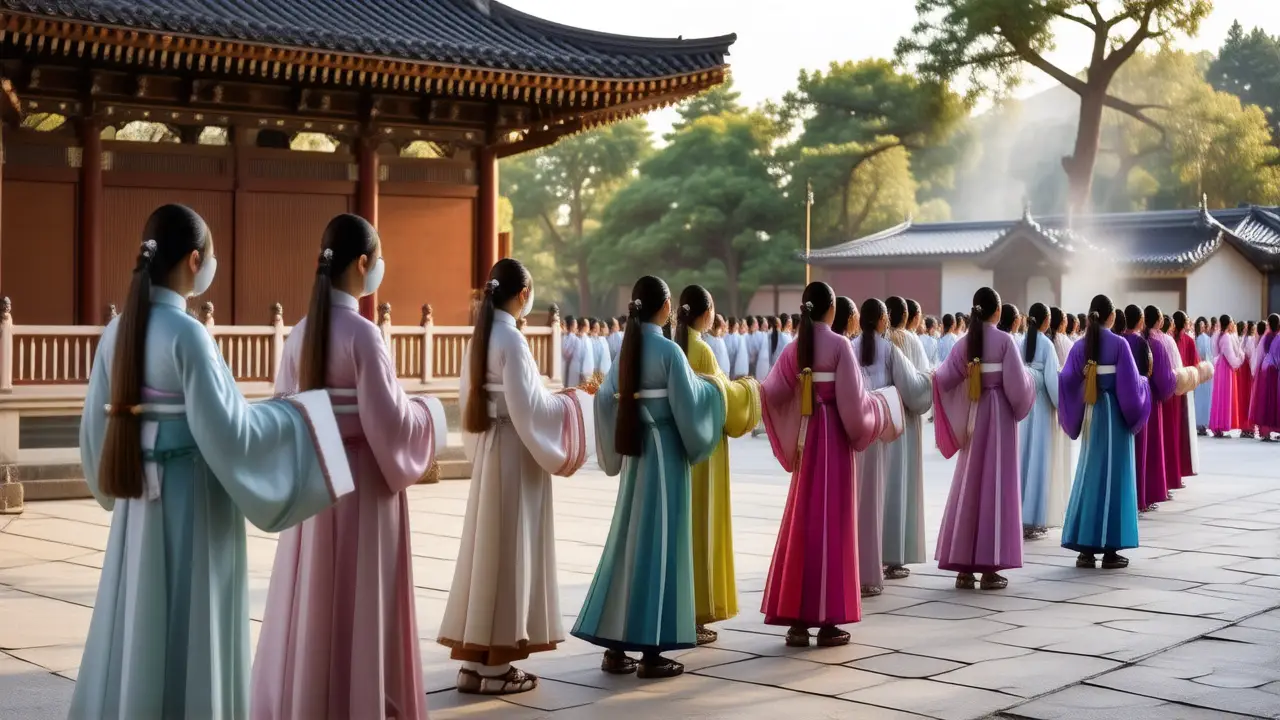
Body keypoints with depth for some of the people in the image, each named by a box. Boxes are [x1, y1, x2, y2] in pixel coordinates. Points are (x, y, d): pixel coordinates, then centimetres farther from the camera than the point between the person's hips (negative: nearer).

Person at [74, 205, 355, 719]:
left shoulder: (118, 331, 4)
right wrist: (300, 413, -7)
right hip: (191, 505, -7)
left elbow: (96, 426, 10)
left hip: (139, 504, 7)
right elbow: (227, 431, -20)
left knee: (136, 632, 15)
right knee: (185, 642, 3)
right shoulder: (186, 333, -18)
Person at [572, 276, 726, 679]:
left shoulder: (627, 348, 6)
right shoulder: (668, 351, -13)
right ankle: (651, 651, 0)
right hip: (664, 451, -7)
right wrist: (712, 388, 5)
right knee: (658, 543, -3)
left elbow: (605, 398, 5)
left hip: (634, 451, 7)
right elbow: (687, 402, -14)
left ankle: (614, 645, 12)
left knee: (628, 540, 10)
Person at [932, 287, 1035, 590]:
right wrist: (1028, 380, 7)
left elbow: (943, 378, -2)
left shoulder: (964, 342, 2)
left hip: (971, 417, 4)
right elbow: (1016, 383, -15)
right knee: (996, 485, 0)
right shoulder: (1005, 341, -9)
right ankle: (990, 568, 0)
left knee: (969, 485, 9)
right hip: (999, 415, -4)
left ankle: (963, 567, 9)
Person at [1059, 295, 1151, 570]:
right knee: (1114, 476, 1)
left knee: (1089, 475, 10)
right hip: (1115, 414, -4)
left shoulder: (1080, 346, 1)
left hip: (1090, 413, 4)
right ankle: (1110, 549, 1)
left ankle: (1085, 548, 8)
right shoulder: (1119, 344, -10)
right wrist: (1144, 382, 11)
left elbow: (1066, 381, -1)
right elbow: (1131, 382, -11)